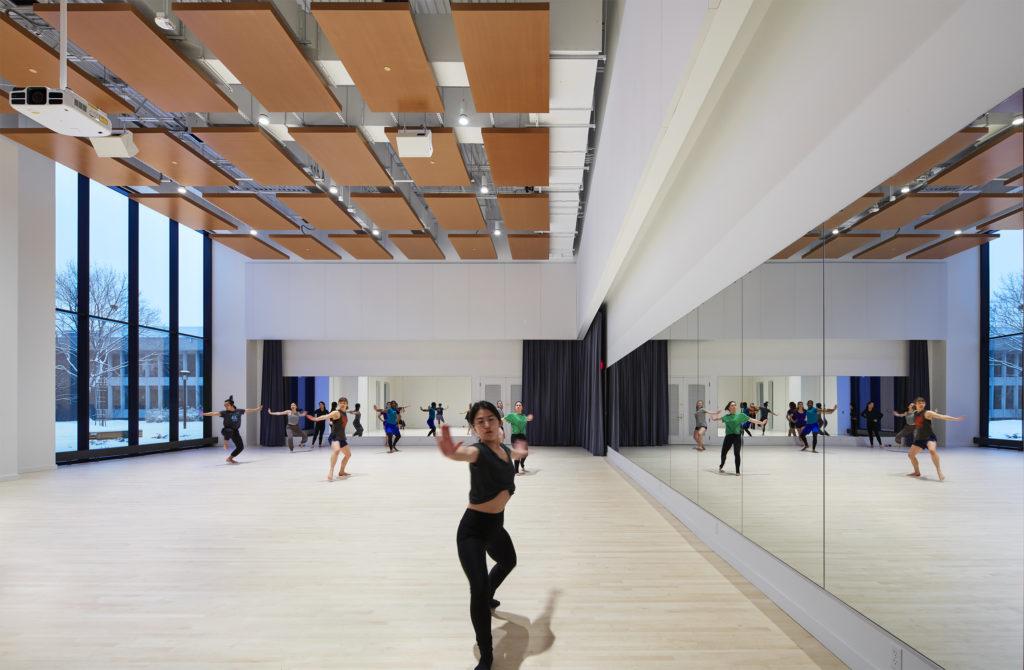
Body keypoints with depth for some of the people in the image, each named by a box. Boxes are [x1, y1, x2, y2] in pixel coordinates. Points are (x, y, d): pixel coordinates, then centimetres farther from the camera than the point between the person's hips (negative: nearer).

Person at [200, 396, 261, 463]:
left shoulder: (238, 411, 1)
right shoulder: (225, 413, -9)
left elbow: (247, 410, 17)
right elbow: (215, 413, -21)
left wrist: (256, 409, 28)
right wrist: (204, 414, -35)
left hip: (235, 431, 4)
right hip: (227, 429, -4)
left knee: (240, 447, 2)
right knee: (230, 431, -43)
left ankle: (230, 458, 19)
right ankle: (225, 443, -14)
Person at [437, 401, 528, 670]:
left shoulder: (505, 450, 0)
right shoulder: (477, 451, -23)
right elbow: (464, 453, -50)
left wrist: (523, 450, 52)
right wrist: (451, 452, -74)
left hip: (496, 526, 9)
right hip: (472, 530, -8)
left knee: (508, 562, 33)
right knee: (479, 589, -21)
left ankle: (487, 598, 64)